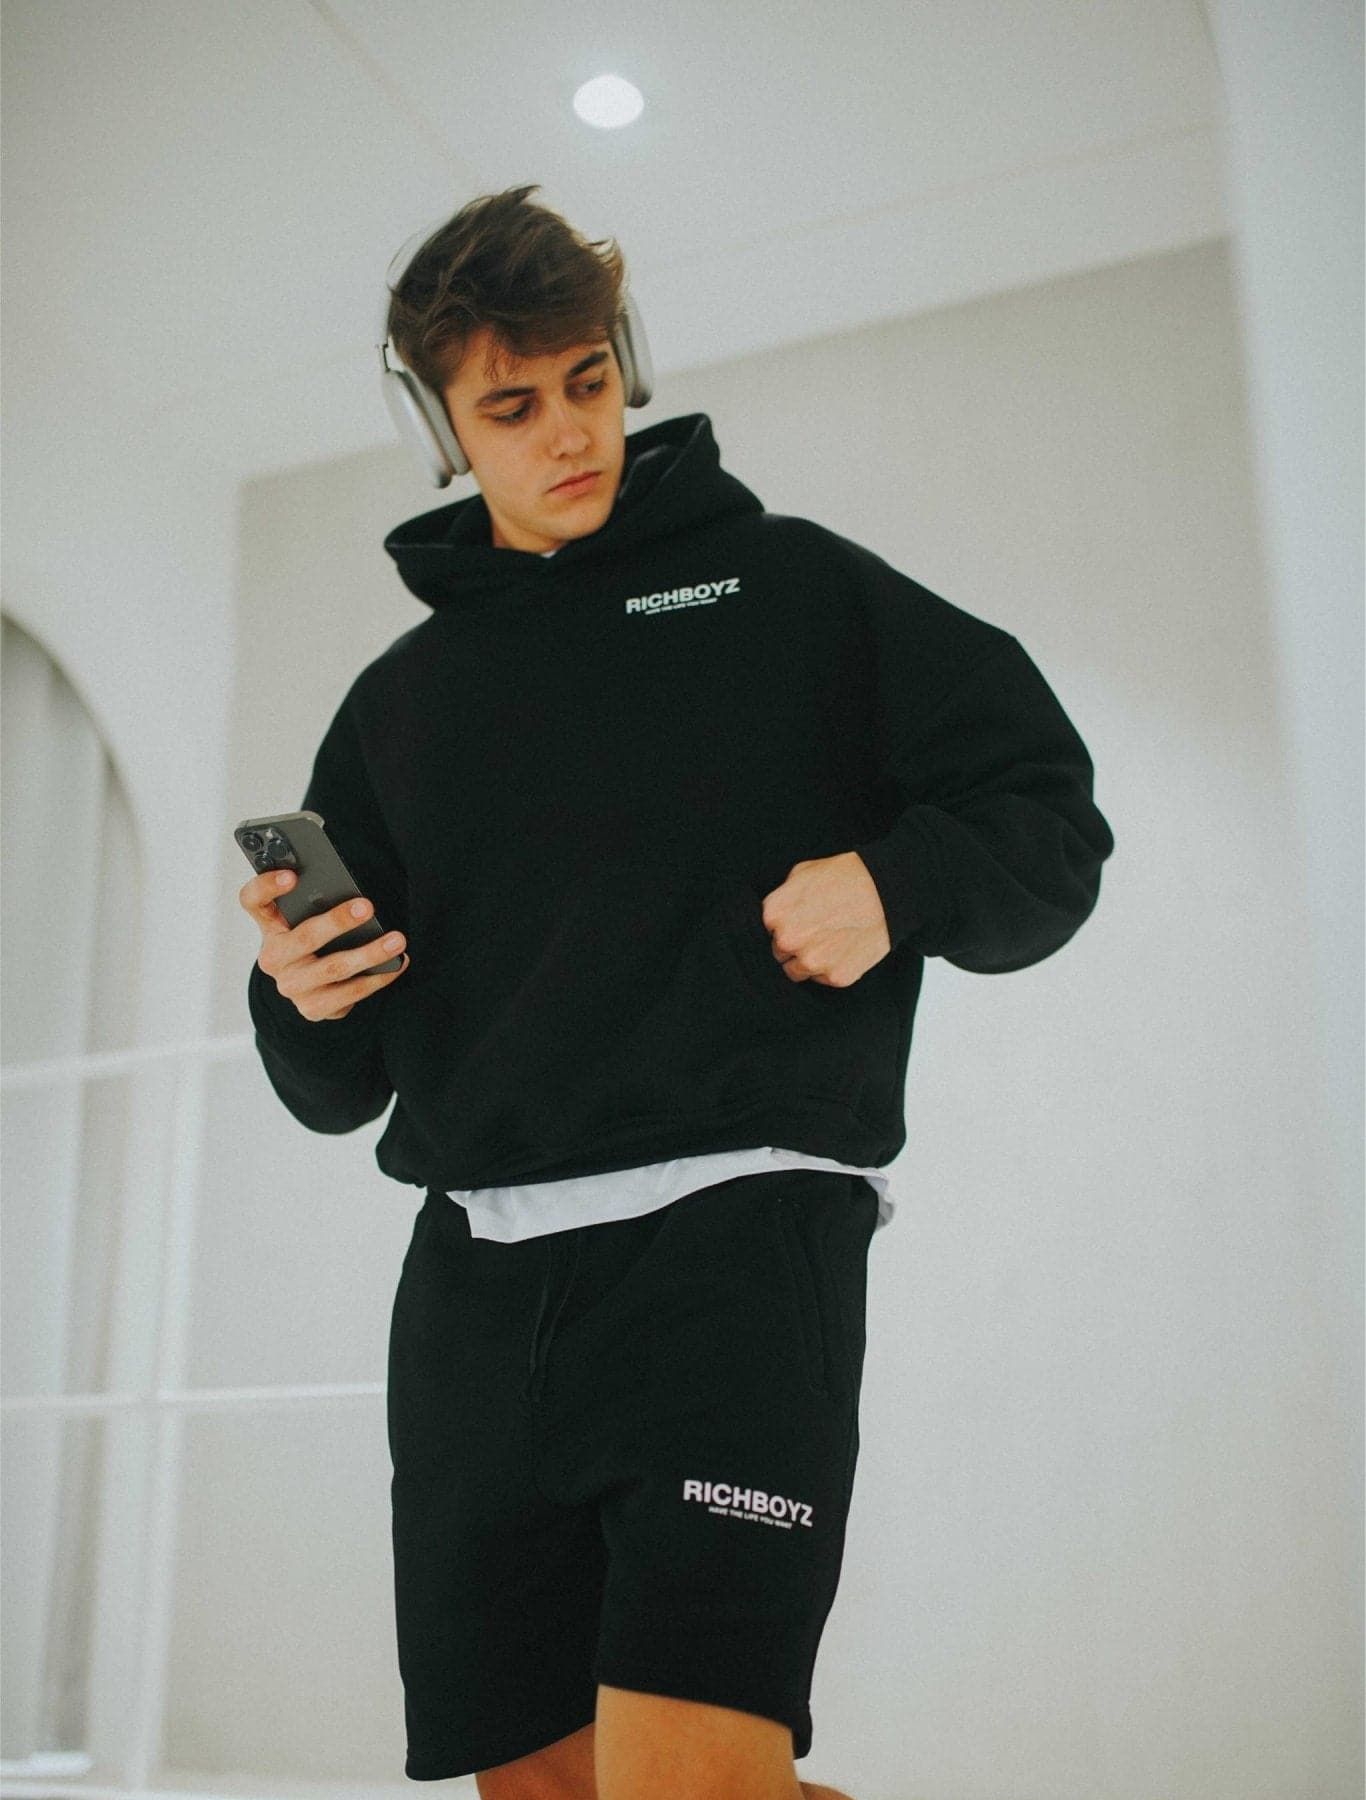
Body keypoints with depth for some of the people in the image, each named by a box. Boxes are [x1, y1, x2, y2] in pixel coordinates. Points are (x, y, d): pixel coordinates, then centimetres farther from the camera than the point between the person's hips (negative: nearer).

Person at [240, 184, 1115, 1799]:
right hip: (473, 1283, 5)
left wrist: (896, 882, -11)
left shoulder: (791, 587, 9)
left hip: (734, 1237, -4)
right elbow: (340, 1087, 18)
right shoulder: (399, 700, 17)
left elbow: (1050, 820, 8)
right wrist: (305, 1002, -5)